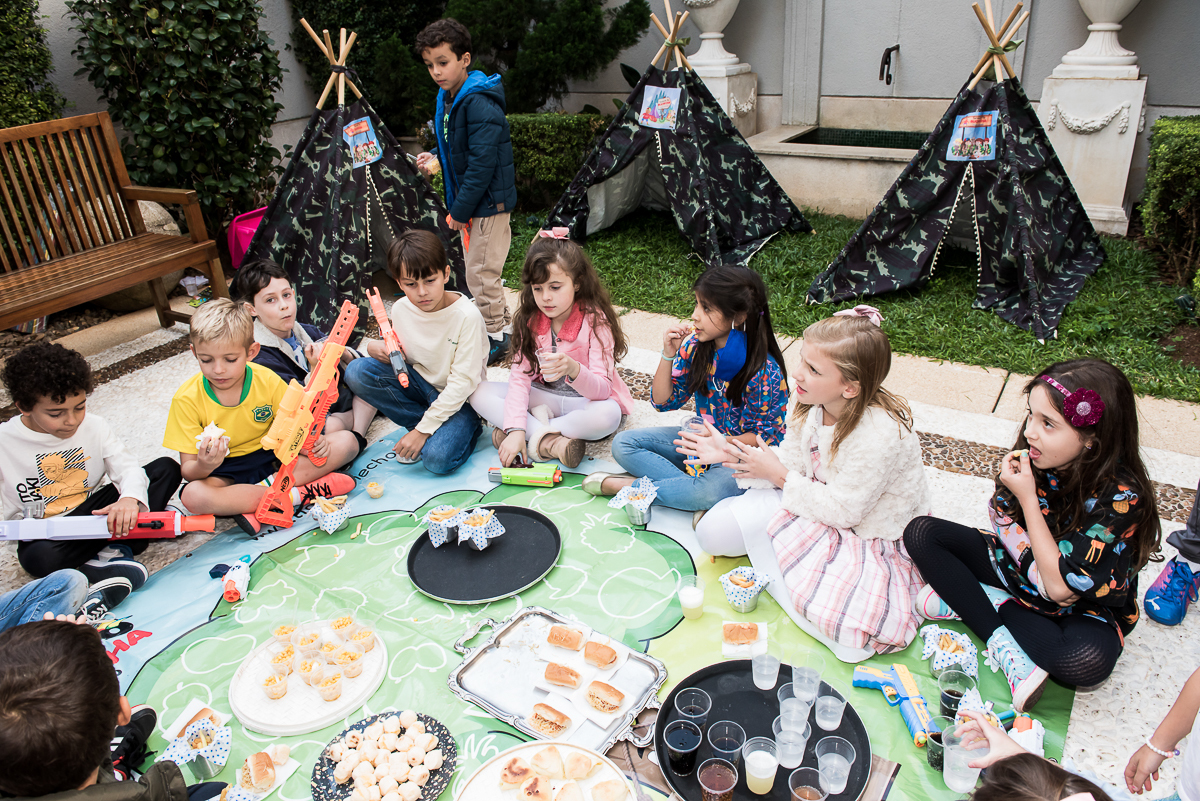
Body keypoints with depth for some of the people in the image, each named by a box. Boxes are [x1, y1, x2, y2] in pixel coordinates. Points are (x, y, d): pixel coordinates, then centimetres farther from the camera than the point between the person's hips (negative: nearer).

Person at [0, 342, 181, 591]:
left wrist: (129, 498, -36)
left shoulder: (94, 426, -4)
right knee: (41, 558, -40)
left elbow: (128, 467, -12)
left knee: (166, 468, -12)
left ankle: (116, 550, -23)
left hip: (93, 511, 3)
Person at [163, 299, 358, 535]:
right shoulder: (187, 399, -13)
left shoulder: (267, 381, -10)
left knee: (346, 441, -17)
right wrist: (204, 466, -37)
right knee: (192, 495, -38)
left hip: (275, 457, 2)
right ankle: (300, 493, -30)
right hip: (225, 471, -2)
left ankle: (264, 488, -26)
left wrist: (311, 440, -27)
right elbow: (188, 469, -12)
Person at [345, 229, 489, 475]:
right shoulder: (400, 309, -7)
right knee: (356, 372, -16)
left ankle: (466, 428, 3)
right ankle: (422, 423, -6)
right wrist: (373, 347, -15)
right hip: (419, 384, 6)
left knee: (437, 459, -31)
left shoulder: (467, 316, -23)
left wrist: (422, 430, -22)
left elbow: (462, 383, -22)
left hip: (459, 399, -6)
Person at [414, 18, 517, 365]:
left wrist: (460, 209, -19)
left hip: (489, 202, -10)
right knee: (477, 271, 17)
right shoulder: (447, 98, 9)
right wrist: (434, 157, 4)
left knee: (480, 274, -4)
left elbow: (482, 163, -25)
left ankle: (495, 338, 11)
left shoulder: (480, 104, -21)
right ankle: (503, 325, 31)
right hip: (469, 203, 10)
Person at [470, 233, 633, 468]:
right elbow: (520, 377, -13)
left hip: (586, 400, -4)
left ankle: (536, 434, -21)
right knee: (480, 393, -15)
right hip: (544, 396, 4)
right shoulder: (529, 320, -7)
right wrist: (516, 429, -29)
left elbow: (603, 389, -27)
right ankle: (551, 441, -26)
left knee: (608, 415, -39)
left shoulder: (595, 320, -20)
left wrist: (573, 370, -50)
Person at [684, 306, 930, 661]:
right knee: (714, 531, -8)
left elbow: (842, 510, -25)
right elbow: (793, 458, -1)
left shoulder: (879, 436, -33)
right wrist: (729, 453, -12)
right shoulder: (815, 403, -11)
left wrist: (779, 475, -18)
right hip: (820, 497, 6)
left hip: (868, 534, -5)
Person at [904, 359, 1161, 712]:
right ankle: (1002, 641, -18)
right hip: (1015, 570, 5)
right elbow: (1007, 532, -2)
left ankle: (980, 602, -17)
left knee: (1088, 660, -38)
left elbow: (1059, 587, -28)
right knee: (921, 532, -9)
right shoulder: (1035, 460, -14)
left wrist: (1028, 498, -30)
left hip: (1082, 608, -5)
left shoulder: (1122, 497, -27)